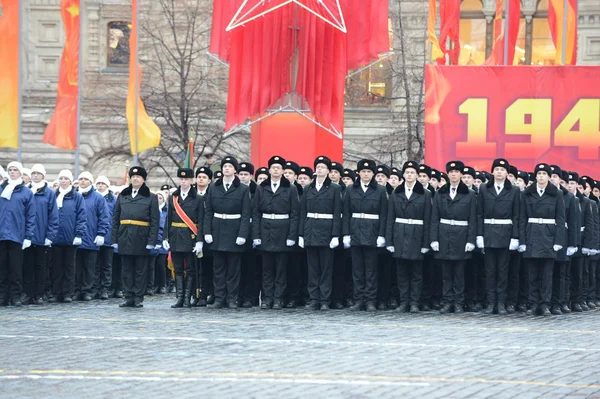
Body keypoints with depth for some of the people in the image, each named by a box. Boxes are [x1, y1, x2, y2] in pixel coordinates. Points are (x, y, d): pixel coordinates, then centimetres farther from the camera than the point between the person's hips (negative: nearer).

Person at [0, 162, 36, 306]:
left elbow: (31, 217, 1)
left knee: (16, 268, 2)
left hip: (17, 235, -2)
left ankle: (16, 296, 7)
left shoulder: (27, 192, 4)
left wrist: (28, 237, -5)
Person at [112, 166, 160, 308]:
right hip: (125, 237, 3)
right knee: (126, 269, 5)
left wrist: (151, 241, -11)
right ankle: (129, 297, 10)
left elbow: (155, 221, -2)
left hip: (141, 238, -3)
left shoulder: (151, 198, 3)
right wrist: (115, 239, 3)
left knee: (141, 270, 2)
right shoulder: (122, 196, 12)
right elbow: (115, 218, 11)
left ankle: (138, 298, 7)